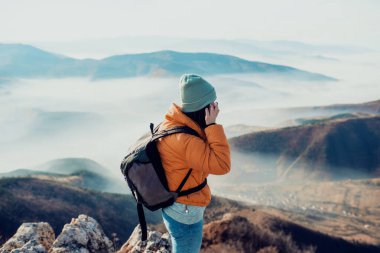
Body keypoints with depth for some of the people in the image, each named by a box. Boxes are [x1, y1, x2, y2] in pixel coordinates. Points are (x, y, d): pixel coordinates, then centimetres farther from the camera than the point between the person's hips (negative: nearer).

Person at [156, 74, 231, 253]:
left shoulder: (170, 124, -5)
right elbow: (222, 165, -30)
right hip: (186, 214, -9)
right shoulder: (185, 141, -35)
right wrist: (212, 125, -29)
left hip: (175, 207, 9)